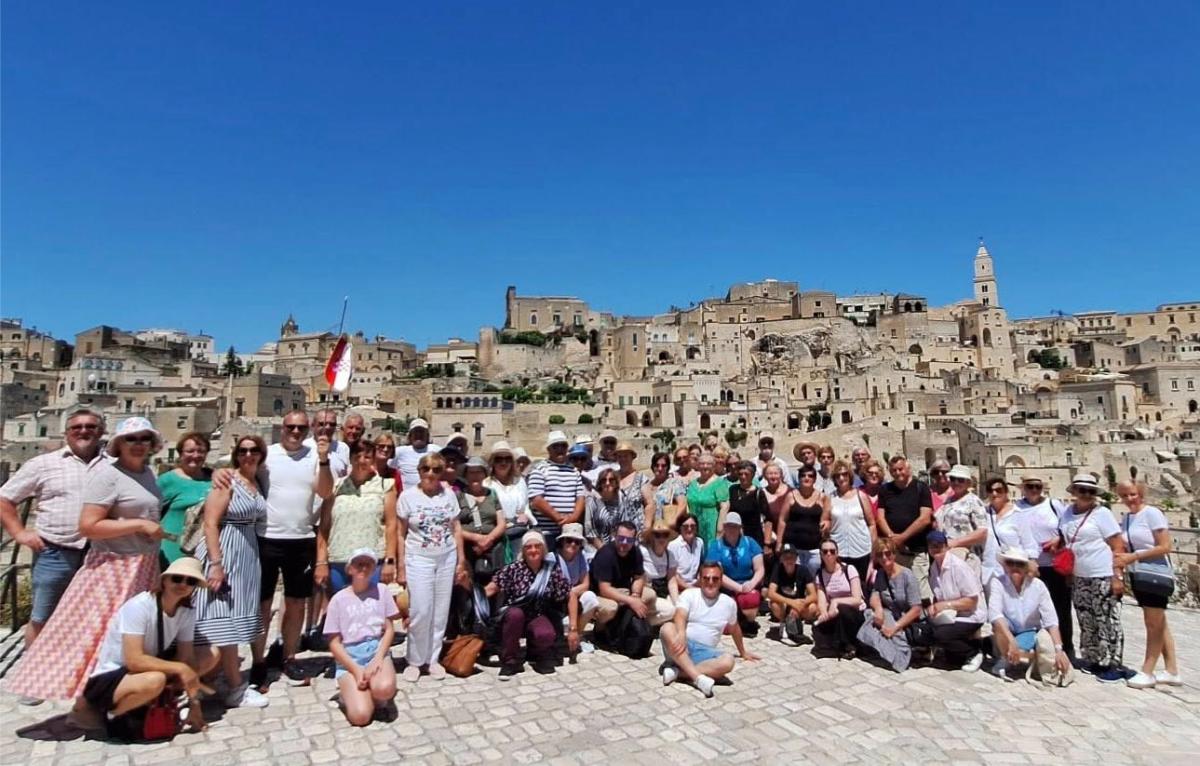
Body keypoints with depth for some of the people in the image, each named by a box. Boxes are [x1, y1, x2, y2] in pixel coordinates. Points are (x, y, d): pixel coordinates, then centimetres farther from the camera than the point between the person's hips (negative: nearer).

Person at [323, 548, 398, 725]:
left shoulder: (381, 592, 5)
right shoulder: (339, 599, 1)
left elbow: (389, 629, 4)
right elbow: (334, 643, 1)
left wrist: (378, 659, -12)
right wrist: (356, 669, -11)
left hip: (377, 651, 1)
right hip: (349, 658, -1)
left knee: (384, 688, -34)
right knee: (360, 715, -23)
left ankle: (373, 690, 2)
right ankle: (351, 690, 10)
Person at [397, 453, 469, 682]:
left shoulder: (449, 494, 2)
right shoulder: (408, 496, -5)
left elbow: (456, 528, 7)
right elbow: (401, 534, -2)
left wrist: (461, 560, 4)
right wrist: (400, 566, -5)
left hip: (447, 558, 3)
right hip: (419, 559, -3)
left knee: (441, 611, 8)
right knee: (420, 612, -5)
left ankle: (433, 659, 22)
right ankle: (414, 660, 14)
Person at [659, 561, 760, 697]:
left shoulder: (729, 603, 10)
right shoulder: (689, 594, 0)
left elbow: (734, 629, 28)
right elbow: (680, 616, -18)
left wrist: (743, 652, 40)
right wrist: (681, 634, -40)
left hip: (704, 651, 2)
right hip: (683, 646, -2)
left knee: (728, 661, -29)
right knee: (667, 628, -35)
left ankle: (677, 671, -27)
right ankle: (698, 677, -41)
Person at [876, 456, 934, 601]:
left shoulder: (921, 488, 1)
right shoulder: (885, 490, 12)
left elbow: (925, 518, -8)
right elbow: (880, 517, 6)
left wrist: (902, 537, -10)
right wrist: (891, 537, -10)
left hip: (916, 551, -3)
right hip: (891, 549, 3)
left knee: (920, 595, -4)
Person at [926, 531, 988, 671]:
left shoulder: (958, 566, -21)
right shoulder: (933, 567, 1)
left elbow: (972, 601, -20)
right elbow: (938, 596, 9)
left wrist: (945, 605, -24)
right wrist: (933, 607, -12)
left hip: (970, 616, -8)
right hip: (950, 616, 8)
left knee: (940, 635, -23)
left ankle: (973, 653, 1)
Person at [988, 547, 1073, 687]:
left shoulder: (1038, 585, -12)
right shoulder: (998, 583, -18)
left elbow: (1051, 620, -16)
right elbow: (994, 614, -31)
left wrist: (1059, 649, -27)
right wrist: (1011, 641, -41)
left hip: (1031, 635, 1)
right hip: (1006, 637, -1)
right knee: (1000, 623, -34)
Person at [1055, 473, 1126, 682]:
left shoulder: (1102, 513, -7)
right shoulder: (1065, 512, 9)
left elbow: (1118, 547, -10)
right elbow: (1063, 539, 22)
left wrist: (1117, 577, -16)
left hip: (1103, 577, -6)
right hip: (1078, 578, 6)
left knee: (1107, 622, -1)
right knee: (1086, 623, 13)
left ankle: (1112, 665, 7)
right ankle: (1091, 660, 24)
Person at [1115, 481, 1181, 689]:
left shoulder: (1152, 513, -11)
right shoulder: (1126, 518, 9)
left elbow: (1165, 547, -15)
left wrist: (1133, 557, -18)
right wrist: (1122, 557, -5)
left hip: (1156, 575, -7)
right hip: (1138, 576, 7)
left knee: (1154, 625, -1)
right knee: (1159, 624, 13)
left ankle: (1147, 672, 6)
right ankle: (1172, 671, 22)